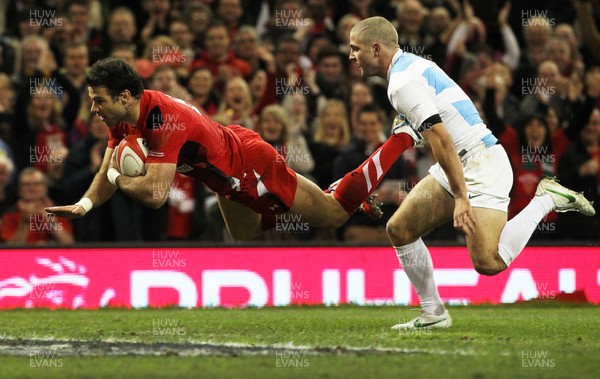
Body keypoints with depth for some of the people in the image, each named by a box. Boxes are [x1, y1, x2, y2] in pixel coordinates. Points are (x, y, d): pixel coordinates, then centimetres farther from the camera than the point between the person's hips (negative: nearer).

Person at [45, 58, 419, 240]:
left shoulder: (163, 119, -39)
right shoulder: (122, 120, -12)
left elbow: (155, 193, -43)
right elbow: (107, 173, -3)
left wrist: (117, 176, -25)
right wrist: (84, 205, -22)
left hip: (252, 165, -9)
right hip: (228, 176, 9)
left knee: (334, 215, 8)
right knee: (244, 235, 32)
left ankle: (401, 140, 22)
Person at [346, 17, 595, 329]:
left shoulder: (402, 83, -17)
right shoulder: (413, 65, 14)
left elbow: (441, 139, -25)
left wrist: (461, 198, -26)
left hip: (481, 164, -10)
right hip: (458, 167, 10)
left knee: (488, 263, -20)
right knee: (399, 229, 5)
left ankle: (547, 200, -2)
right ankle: (433, 314, 11)